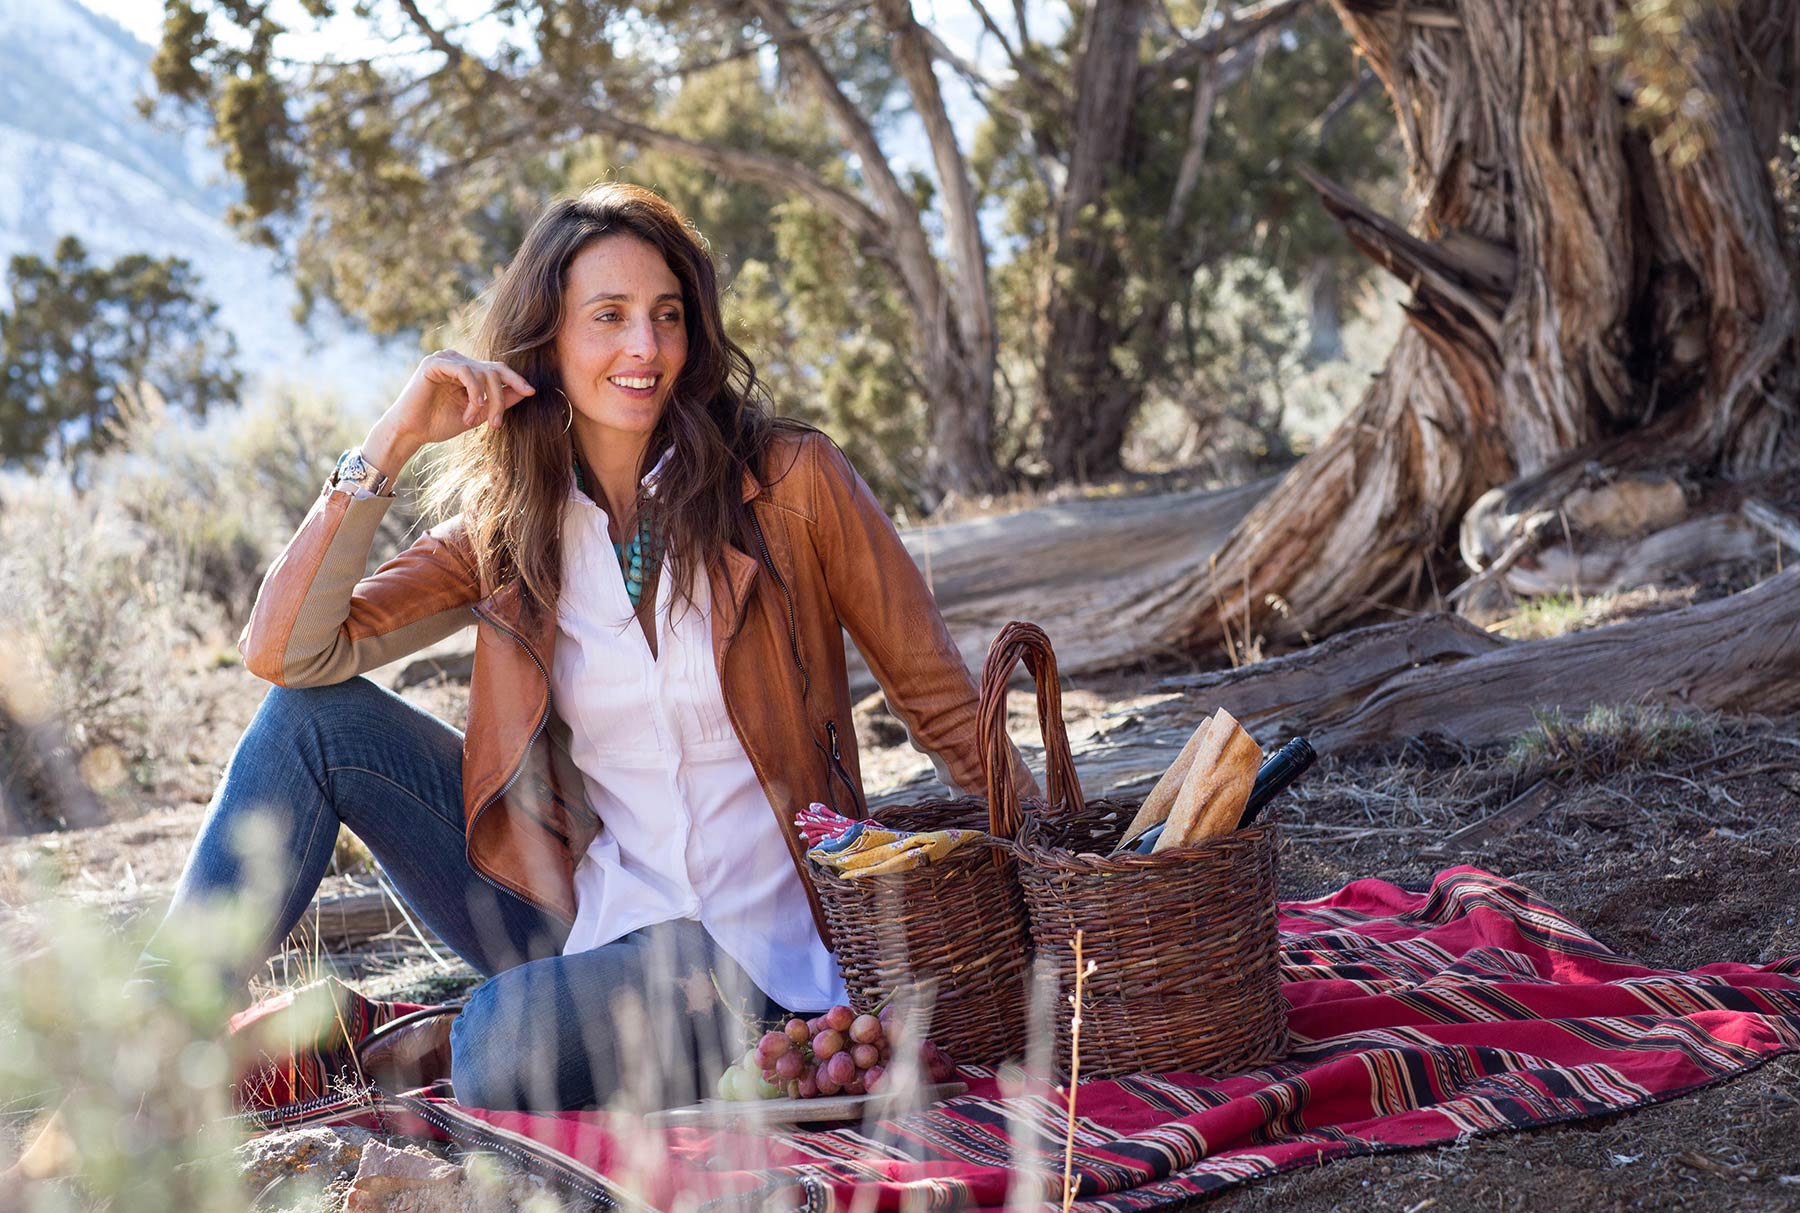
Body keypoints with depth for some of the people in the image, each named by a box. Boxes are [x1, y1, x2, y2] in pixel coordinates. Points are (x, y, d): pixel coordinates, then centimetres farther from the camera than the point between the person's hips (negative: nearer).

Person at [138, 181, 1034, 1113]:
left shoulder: (785, 480, -6)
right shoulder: (504, 528, 4)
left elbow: (940, 700, 0)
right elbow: (285, 652, -6)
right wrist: (393, 440, -11)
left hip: (751, 956, -4)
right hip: (589, 920, 4)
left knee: (502, 1058, -33)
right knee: (315, 714, -7)